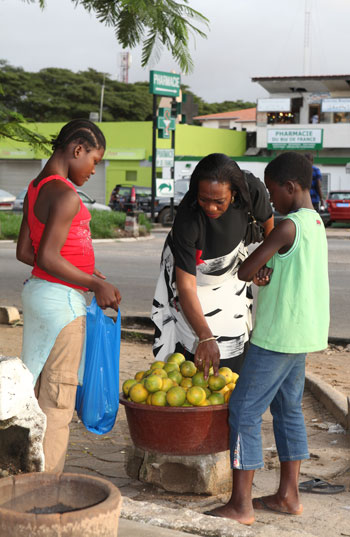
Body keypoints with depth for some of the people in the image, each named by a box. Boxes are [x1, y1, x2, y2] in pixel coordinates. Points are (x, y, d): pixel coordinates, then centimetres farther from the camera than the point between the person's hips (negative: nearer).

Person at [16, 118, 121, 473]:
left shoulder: (36, 188, 10)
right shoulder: (65, 195, -18)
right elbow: (47, 258, -24)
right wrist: (96, 284, -15)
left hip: (37, 292, 9)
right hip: (61, 300, -9)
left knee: (37, 388, 15)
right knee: (58, 394, 0)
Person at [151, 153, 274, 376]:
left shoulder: (252, 190, -32)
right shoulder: (187, 218, -41)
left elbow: (267, 220, -6)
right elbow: (186, 285, -40)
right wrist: (206, 337, -47)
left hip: (230, 270, 4)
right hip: (190, 270, -4)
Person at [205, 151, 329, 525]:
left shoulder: (288, 226, -19)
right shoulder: (315, 223, 11)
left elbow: (244, 271, -16)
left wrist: (258, 270, 3)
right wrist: (266, 272, -9)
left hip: (278, 335, -10)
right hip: (302, 333, 10)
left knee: (244, 410, -3)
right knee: (288, 408, 16)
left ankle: (240, 504, 2)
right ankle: (288, 495, 24)